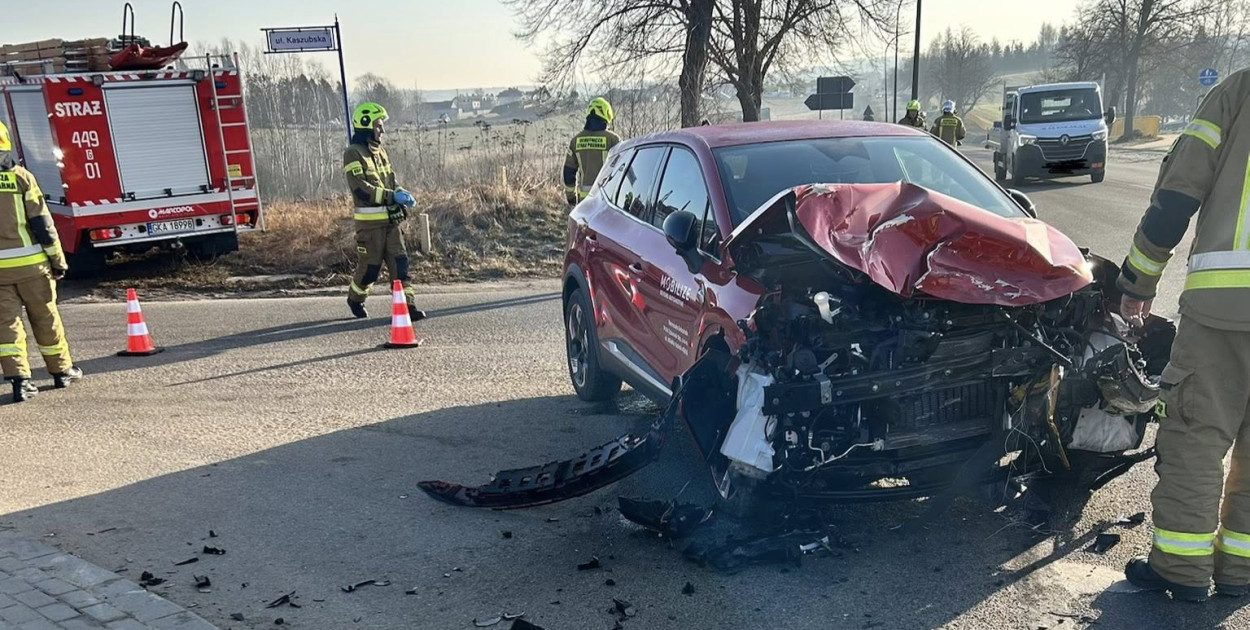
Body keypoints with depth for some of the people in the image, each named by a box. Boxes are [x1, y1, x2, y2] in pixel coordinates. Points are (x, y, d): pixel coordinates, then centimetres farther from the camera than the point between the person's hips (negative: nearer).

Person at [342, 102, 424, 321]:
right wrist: (392, 196, -27)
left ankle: (407, 304, 0)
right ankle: (355, 298, 29)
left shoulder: (380, 151, 16)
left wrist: (402, 195, 2)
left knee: (399, 262, 0)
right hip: (370, 220, -7)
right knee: (370, 266, 3)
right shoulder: (353, 153, -9)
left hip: (391, 219, 7)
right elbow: (360, 188, -21)